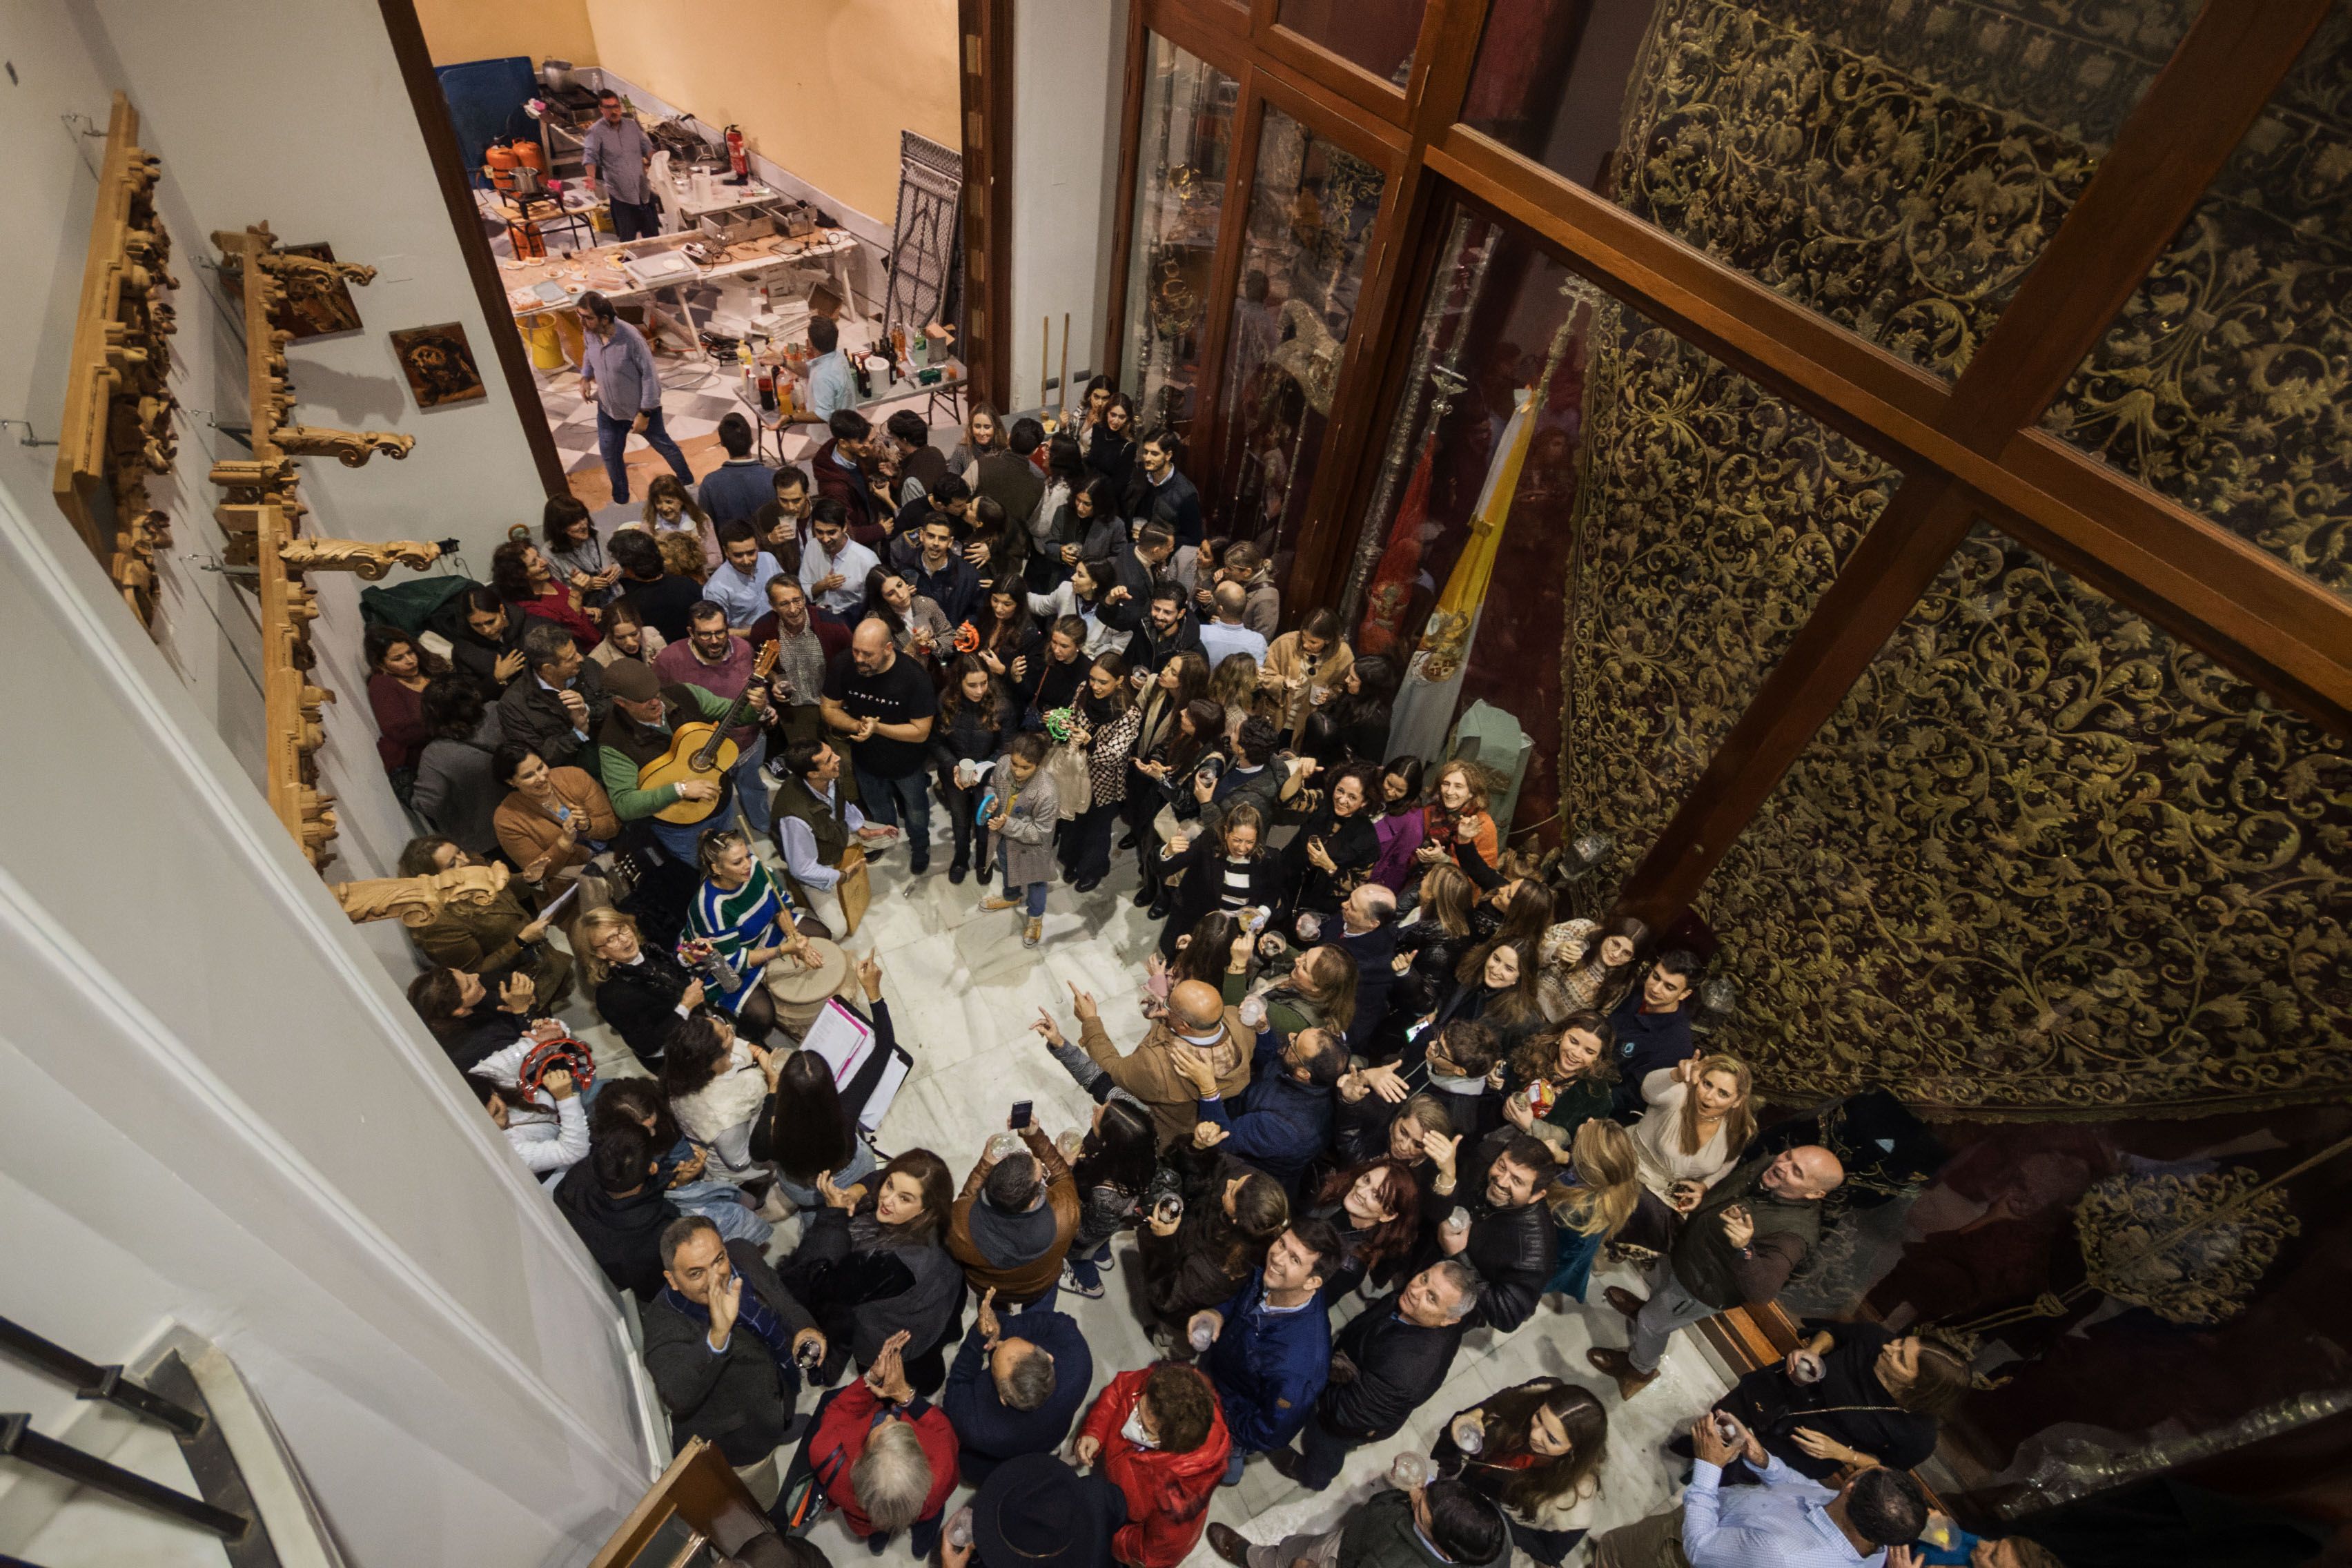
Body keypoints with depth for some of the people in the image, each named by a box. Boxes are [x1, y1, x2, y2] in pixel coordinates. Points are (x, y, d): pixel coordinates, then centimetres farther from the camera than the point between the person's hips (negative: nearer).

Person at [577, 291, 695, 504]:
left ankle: (688, 483, 41)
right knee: (610, 454, 12)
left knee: (662, 445, 17)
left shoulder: (631, 338, -31)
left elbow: (649, 375, -23)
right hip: (608, 409, 5)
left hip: (640, 408, -5)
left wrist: (644, 413, -21)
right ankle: (620, 500, 32)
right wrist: (585, 377, 0)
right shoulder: (589, 334, -12)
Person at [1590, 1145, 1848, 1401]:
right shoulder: (1767, 1163, -17)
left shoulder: (1796, 1231, -38)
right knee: (1659, 1284, 35)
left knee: (1652, 1324, 19)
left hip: (1702, 1287, -6)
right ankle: (1650, 1309, 68)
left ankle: (1640, 1369, 50)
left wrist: (1744, 1248, -61)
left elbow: (1761, 1293, -46)